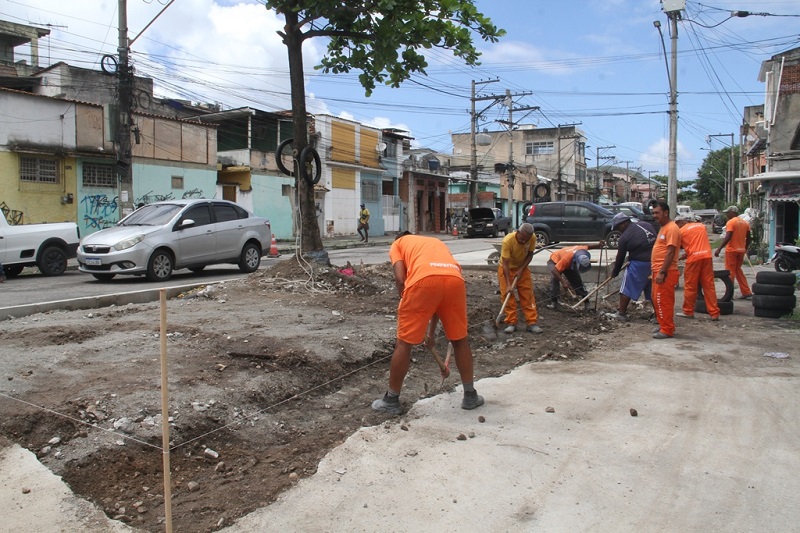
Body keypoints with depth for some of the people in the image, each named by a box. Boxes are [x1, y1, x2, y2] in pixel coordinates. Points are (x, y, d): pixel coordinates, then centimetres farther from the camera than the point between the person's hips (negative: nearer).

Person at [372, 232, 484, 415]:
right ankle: (470, 396, 33)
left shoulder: (397, 244, 31)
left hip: (423, 280, -4)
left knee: (404, 343, 11)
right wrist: (431, 329, 45)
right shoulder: (437, 243, 42)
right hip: (455, 279, 4)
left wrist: (408, 307, 22)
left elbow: (400, 278, 10)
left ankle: (391, 400, 22)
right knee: (460, 340, 23)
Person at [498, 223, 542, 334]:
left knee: (528, 294, -2)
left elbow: (530, 254, -6)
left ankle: (532, 323, -1)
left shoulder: (532, 238, -23)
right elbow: (505, 264, -31)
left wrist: (521, 269, -19)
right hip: (506, 268, -3)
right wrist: (508, 284, -36)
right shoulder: (508, 241, -33)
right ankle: (511, 323, -1)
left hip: (522, 267, 3)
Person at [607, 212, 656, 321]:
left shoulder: (625, 237, -9)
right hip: (654, 262, 7)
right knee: (652, 290, 15)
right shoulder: (647, 224, 7)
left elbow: (620, 257, -2)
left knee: (626, 289, 6)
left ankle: (621, 313, 10)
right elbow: (655, 241, 13)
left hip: (639, 264, -6)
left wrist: (615, 272, 12)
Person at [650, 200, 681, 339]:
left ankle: (667, 330, 0)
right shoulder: (663, 228, 18)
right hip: (658, 270, 10)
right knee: (657, 300, 15)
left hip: (665, 272, -10)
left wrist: (662, 272, -24)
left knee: (663, 301, -6)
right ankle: (664, 325, 25)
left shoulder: (671, 228, -14)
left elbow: (670, 252, -20)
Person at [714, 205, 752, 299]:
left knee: (730, 272, -1)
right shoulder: (745, 223, 11)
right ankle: (747, 293, 13)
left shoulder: (731, 222, -12)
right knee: (738, 271, 16)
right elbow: (748, 238, 14)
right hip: (741, 250, 7)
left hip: (732, 250, -7)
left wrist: (719, 249, -22)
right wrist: (745, 249, 26)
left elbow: (727, 238, -21)